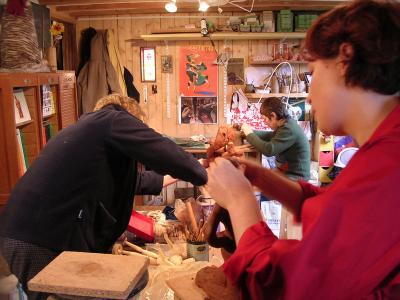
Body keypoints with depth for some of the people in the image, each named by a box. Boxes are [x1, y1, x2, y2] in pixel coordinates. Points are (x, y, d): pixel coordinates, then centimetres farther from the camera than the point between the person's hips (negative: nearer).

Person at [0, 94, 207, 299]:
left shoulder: (91, 127, 22)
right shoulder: (113, 119, -6)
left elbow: (125, 179, 33)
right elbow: (165, 153, -10)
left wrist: (168, 178, 39)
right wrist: (203, 176, 8)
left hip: (32, 232, 10)